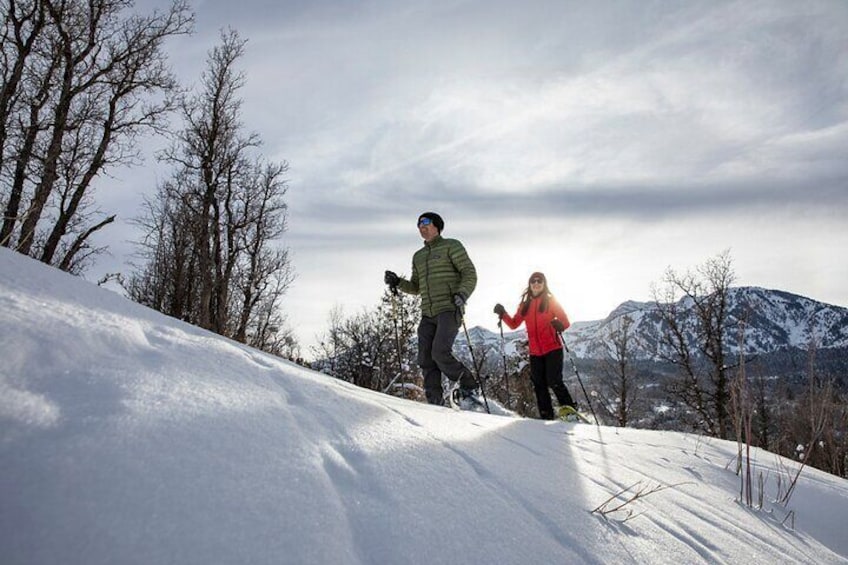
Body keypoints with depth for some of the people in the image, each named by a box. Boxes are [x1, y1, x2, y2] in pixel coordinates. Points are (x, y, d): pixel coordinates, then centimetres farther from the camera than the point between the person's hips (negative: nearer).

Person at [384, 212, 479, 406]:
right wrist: (397, 282, 8)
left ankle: (469, 387, -1)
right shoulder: (418, 256, 24)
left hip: (449, 309, -6)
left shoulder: (451, 246, 5)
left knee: (440, 353, -20)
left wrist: (462, 294, -20)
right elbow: (416, 287, 27)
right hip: (428, 315, 7)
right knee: (426, 360, -3)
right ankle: (435, 403, 1)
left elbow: (470, 274, -2)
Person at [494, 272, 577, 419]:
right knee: (539, 385, 3)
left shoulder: (551, 301, 3)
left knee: (554, 382, -13)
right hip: (535, 352, 4)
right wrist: (503, 314, -3)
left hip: (552, 349, -4)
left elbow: (566, 322, -2)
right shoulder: (525, 305, 13)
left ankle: (570, 409, 1)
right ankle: (547, 418, 9)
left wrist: (560, 326, -25)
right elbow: (514, 324, 13)